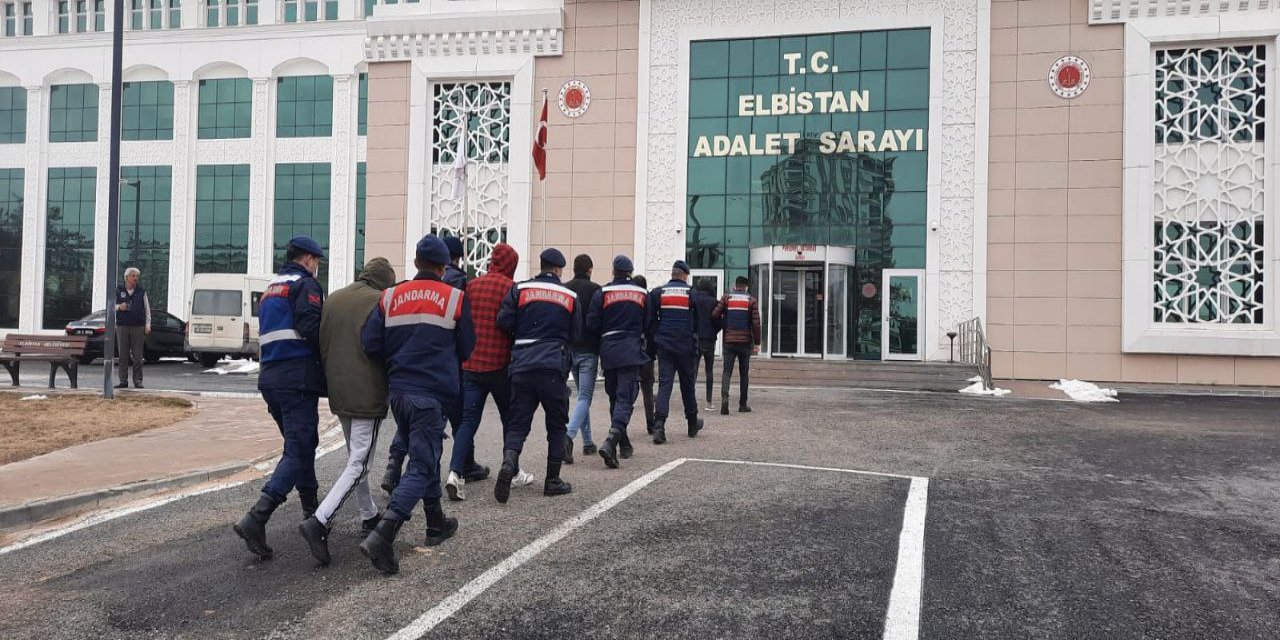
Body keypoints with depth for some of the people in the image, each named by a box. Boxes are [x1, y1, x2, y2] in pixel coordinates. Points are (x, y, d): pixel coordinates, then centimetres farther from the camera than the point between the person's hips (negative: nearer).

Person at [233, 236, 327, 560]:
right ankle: (256, 518, -23)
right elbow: (311, 328, -19)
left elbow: (266, 335, 21)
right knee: (298, 449, -10)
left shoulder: (270, 290, 23)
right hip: (298, 378, -9)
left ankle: (312, 510, 31)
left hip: (270, 376, 9)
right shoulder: (305, 284, -5)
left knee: (299, 443, 20)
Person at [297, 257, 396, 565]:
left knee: (355, 457, 21)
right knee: (358, 464, -5)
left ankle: (369, 516, 30)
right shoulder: (380, 301, -10)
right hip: (368, 395, -7)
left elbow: (321, 344, 13)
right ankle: (318, 522, -17)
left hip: (338, 394, 8)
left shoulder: (333, 298, 10)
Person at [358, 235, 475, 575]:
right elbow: (466, 349, 4)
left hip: (397, 391, 5)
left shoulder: (390, 297, 5)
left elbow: (371, 344, -1)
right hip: (432, 394, -5)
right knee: (422, 466, -4)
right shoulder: (455, 298, -2)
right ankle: (381, 537, -19)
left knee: (425, 456, 22)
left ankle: (436, 524, 35)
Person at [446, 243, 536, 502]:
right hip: (499, 365, -4)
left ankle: (456, 472, -12)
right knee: (510, 419, 13)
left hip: (471, 364, 4)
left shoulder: (471, 286, 6)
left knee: (468, 420, 4)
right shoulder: (509, 287, -10)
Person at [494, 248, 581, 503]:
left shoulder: (520, 290, 3)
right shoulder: (570, 296, 6)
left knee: (518, 423, 6)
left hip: (521, 367, 1)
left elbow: (504, 321, -4)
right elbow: (575, 334, 9)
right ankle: (552, 480, 14)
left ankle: (508, 463, -20)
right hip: (553, 367, -1)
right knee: (556, 424, 12)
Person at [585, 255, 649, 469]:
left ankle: (624, 445, 24)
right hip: (632, 351, -1)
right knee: (625, 399, -5)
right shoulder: (642, 294, 5)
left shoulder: (602, 293, 0)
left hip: (608, 352, 1)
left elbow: (591, 325, -3)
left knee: (615, 397, 16)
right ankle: (611, 441, -26)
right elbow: (647, 324, 8)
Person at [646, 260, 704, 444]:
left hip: (664, 346, 1)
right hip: (686, 347, -1)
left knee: (664, 384, -1)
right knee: (688, 384, 13)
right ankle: (692, 424, 26)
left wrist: (652, 347, 8)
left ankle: (659, 425, -17)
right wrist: (696, 345, 11)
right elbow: (698, 322, 1)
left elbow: (651, 321, 3)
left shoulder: (657, 293, 3)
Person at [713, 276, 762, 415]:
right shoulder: (751, 300, 1)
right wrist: (757, 343, 1)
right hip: (745, 341, 0)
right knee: (744, 373, 10)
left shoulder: (726, 297, 1)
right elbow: (756, 323, -4)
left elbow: (715, 315, -8)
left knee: (727, 371, 2)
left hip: (729, 341, 0)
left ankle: (725, 396, -23)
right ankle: (743, 404, 15)